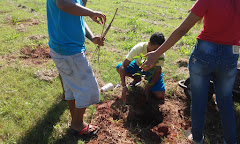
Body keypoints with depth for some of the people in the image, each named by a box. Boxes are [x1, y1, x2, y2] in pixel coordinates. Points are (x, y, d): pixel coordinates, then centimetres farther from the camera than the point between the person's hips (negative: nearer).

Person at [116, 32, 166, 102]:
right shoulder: (138, 48, -36)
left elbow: (158, 72, -23)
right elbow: (123, 66, -36)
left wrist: (147, 88, -35)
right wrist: (124, 86, -46)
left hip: (152, 70, -1)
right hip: (138, 65, 1)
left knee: (160, 95, -20)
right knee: (119, 68, -26)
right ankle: (137, 78, 3)